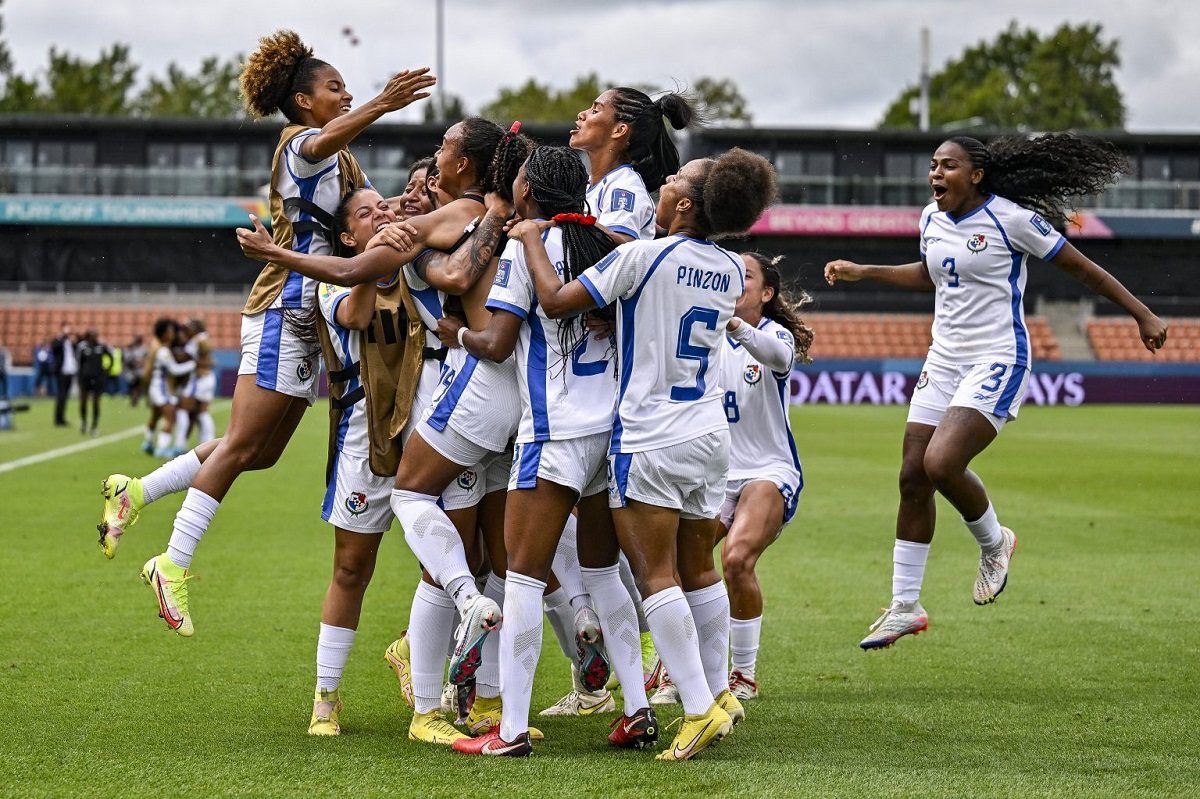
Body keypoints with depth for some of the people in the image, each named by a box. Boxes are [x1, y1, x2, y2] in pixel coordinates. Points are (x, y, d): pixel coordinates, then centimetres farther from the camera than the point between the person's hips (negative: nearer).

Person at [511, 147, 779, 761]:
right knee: (699, 570, 15)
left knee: (657, 576, -5)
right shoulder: (730, 272, 7)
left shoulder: (643, 256, -13)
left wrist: (529, 240, 3)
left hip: (650, 439, -7)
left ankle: (699, 707, -10)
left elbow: (557, 300, -12)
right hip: (710, 434, 7)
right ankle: (718, 692, 21)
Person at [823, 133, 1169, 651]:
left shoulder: (1012, 218, -12)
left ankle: (993, 542, 7)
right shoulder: (932, 219, 9)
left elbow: (1082, 268, -4)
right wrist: (861, 272, 25)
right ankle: (904, 608, 11)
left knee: (941, 464, -23)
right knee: (913, 478, 2)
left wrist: (1143, 315, -1)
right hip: (944, 363, 7)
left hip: (998, 362, -7)